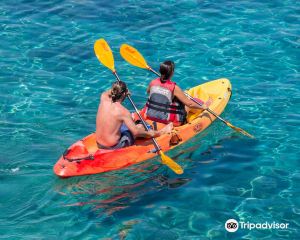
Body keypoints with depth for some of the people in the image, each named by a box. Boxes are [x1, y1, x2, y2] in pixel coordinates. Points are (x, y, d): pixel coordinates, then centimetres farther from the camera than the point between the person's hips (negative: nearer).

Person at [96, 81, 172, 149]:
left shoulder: (103, 100, -7)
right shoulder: (122, 111, -23)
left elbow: (105, 93, 21)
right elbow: (136, 132, -22)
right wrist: (148, 134, -7)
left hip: (99, 143, 7)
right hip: (113, 146, -7)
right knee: (140, 126, 10)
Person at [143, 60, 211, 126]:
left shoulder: (153, 83, -7)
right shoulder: (174, 88, -19)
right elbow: (189, 104, -11)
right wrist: (203, 106, 3)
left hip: (149, 116, 5)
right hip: (166, 120, -4)